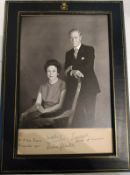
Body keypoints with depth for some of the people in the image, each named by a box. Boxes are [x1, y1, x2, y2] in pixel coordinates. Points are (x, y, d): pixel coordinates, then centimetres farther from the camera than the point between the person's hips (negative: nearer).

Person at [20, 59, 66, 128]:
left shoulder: (62, 84, -4)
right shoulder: (43, 86, 12)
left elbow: (60, 104, -8)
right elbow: (37, 104, 7)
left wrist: (45, 110, -18)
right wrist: (26, 112, -10)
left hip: (56, 113, -5)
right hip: (43, 112, 5)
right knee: (23, 116, -21)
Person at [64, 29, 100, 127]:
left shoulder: (89, 49, 5)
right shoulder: (68, 53, 19)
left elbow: (88, 67, -7)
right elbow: (66, 71, 9)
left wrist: (72, 67, 0)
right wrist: (73, 72, -13)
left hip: (88, 87, -3)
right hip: (73, 88, 3)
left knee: (89, 115, -5)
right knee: (76, 116, -2)